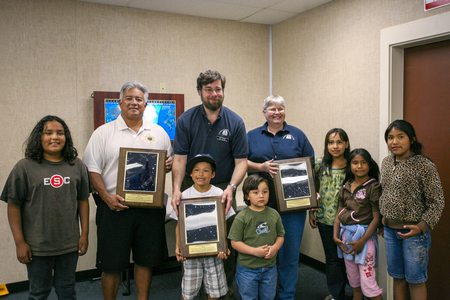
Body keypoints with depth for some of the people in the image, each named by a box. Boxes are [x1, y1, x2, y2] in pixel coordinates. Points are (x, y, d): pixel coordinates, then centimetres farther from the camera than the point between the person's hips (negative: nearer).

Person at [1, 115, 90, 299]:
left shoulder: (77, 166, 1)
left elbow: (83, 201, 5)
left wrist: (84, 234, 3)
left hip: (70, 244, 2)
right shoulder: (25, 167, -6)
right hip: (37, 247, -2)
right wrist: (19, 242, -6)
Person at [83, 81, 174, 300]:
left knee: (146, 260, 14)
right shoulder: (103, 133, 1)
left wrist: (169, 164, -7)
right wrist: (107, 197, -15)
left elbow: (169, 161, 18)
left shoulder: (158, 132, 10)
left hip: (150, 206, 3)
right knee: (111, 264, 7)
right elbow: (92, 169, -3)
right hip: (114, 207, -2)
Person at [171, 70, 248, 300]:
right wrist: (177, 189, -20)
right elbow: (180, 159, -6)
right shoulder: (186, 120, -3)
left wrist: (231, 187, -21)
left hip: (223, 189, 0)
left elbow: (241, 161, -5)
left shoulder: (235, 122, -3)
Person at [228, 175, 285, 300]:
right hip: (247, 268, -3)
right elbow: (235, 242, -14)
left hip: (270, 267, 4)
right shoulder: (242, 217, -14)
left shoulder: (274, 214, 0)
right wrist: (255, 251, -22)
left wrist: (275, 247, -12)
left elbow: (280, 235, 8)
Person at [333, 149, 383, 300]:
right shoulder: (346, 187, 9)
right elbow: (339, 213, 12)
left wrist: (362, 241, -15)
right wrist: (336, 235, 2)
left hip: (364, 235, -6)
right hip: (346, 235, 6)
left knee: (367, 284, -5)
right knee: (354, 281, 18)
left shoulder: (373, 187, -8)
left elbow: (376, 218, -12)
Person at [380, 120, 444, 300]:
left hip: (414, 231, -5)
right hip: (390, 229, 6)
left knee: (415, 278, 7)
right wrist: (382, 218, 12)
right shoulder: (386, 163, 5)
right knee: (397, 276, 17)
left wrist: (422, 227, -23)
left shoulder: (424, 166, -14)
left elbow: (437, 202, -13)